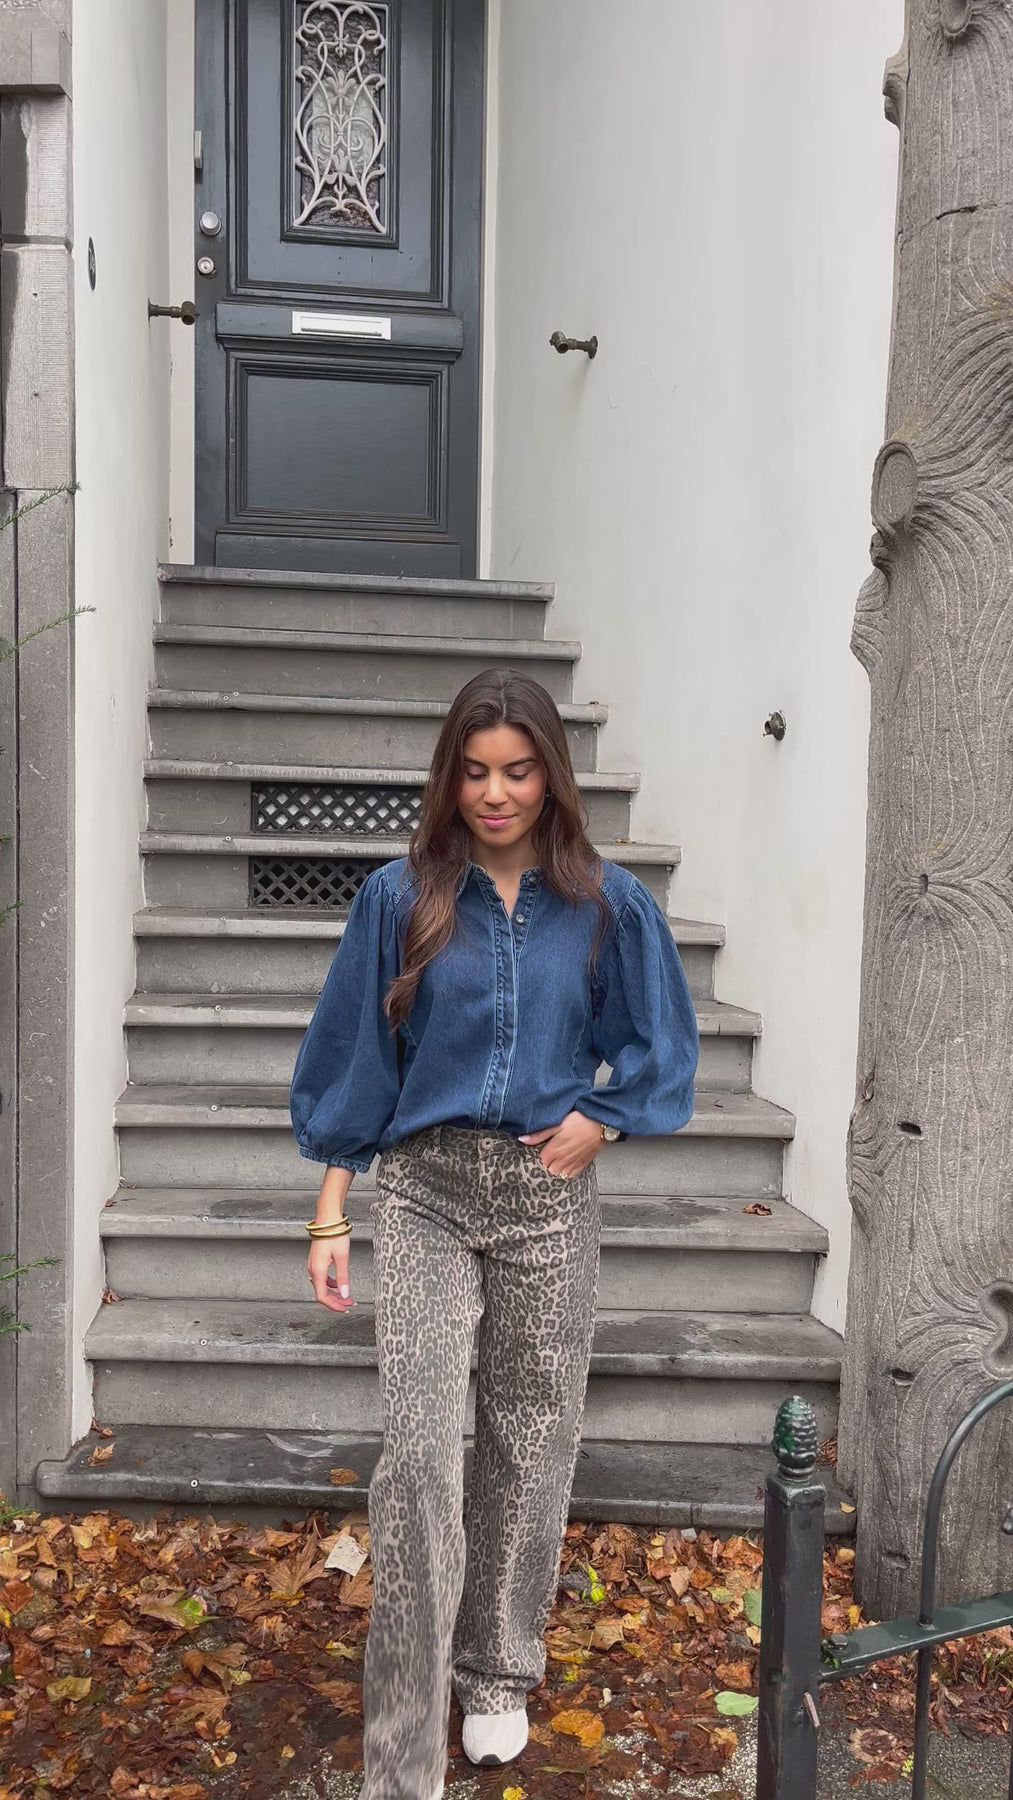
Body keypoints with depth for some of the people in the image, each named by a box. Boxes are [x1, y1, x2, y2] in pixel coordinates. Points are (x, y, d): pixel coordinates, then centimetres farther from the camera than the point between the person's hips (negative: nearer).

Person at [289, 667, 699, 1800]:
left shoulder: (607, 905, 0)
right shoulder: (400, 896, -2)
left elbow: (659, 1046, 11)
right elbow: (353, 1057, 2)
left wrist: (599, 1121, -6)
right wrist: (330, 1216, 0)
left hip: (548, 1195, 1)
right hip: (423, 1192, -1)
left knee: (530, 1443, 12)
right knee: (417, 1452, -7)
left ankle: (498, 1675, 36)